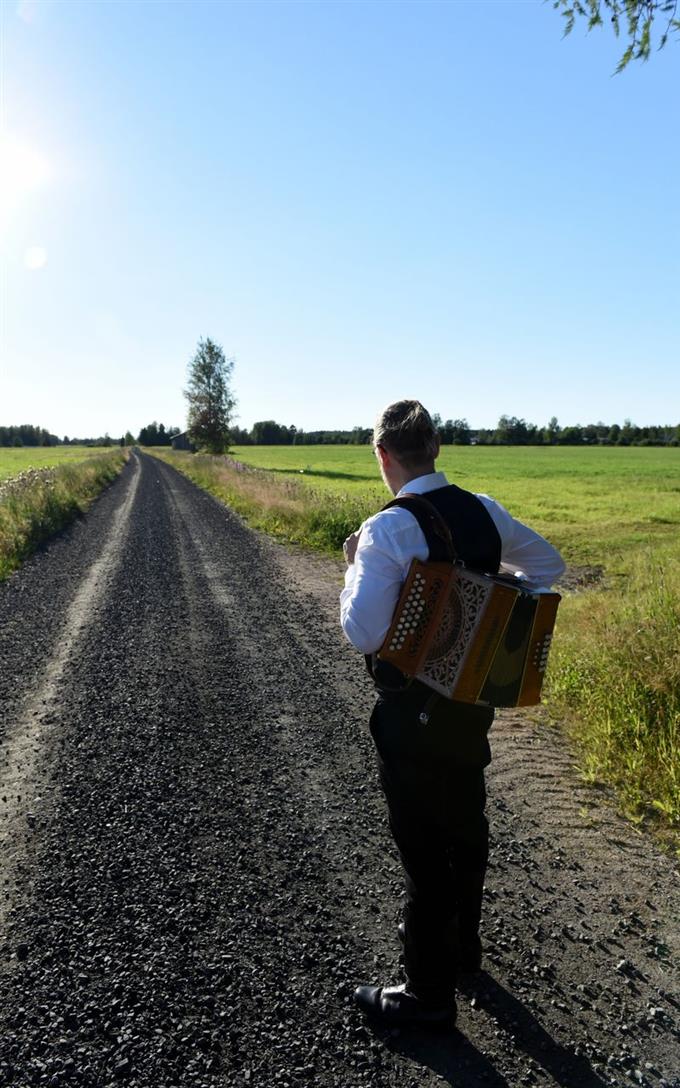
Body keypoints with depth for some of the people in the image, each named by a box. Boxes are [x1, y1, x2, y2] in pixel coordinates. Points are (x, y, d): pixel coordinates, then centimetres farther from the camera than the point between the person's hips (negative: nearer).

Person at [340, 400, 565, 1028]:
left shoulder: (386, 530, -23)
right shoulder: (486, 511, -2)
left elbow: (363, 633, -27)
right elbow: (548, 564, 11)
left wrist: (356, 568, -12)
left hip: (414, 711, -7)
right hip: (476, 696, 7)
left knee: (423, 846, 9)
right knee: (466, 824, 25)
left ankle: (429, 994, 30)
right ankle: (461, 941, 49)